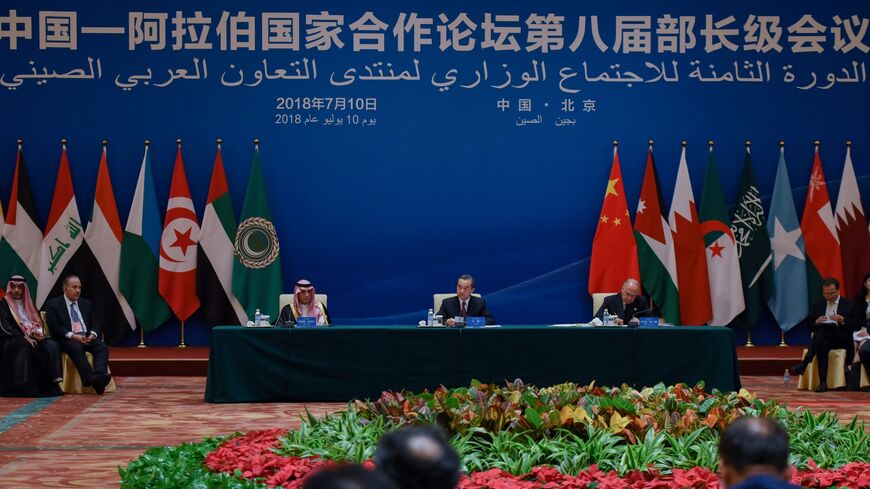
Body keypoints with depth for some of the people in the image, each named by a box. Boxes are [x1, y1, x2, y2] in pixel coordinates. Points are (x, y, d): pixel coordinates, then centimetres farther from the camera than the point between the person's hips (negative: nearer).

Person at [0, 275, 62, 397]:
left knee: (52, 345, -23)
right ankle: (24, 387, -42)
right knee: (25, 346, -39)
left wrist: (38, 333, -6)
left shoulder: (29, 304, 23)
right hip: (11, 340, -5)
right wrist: (24, 337, -19)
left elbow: (37, 323, 20)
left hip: (31, 338, 5)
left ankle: (54, 382, -33)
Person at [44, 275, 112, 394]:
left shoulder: (85, 303, 22)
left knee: (102, 347, -26)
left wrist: (92, 335, -7)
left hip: (87, 338, 5)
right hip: (66, 340, -5)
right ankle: (91, 379, -53)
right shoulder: (53, 304, 6)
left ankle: (100, 375, -50)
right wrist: (73, 336, -19)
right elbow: (54, 327, -6)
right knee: (76, 347, -38)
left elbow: (95, 324, 18)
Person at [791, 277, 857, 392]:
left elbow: (856, 326, 2)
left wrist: (843, 321, -16)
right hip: (822, 337, 3)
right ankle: (823, 382, -39)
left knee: (821, 331, -36)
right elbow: (810, 328, 17)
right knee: (822, 346, -37)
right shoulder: (818, 306, 19)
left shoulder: (849, 305, 10)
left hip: (841, 339, -3)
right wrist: (816, 323, -6)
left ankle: (804, 364, -41)